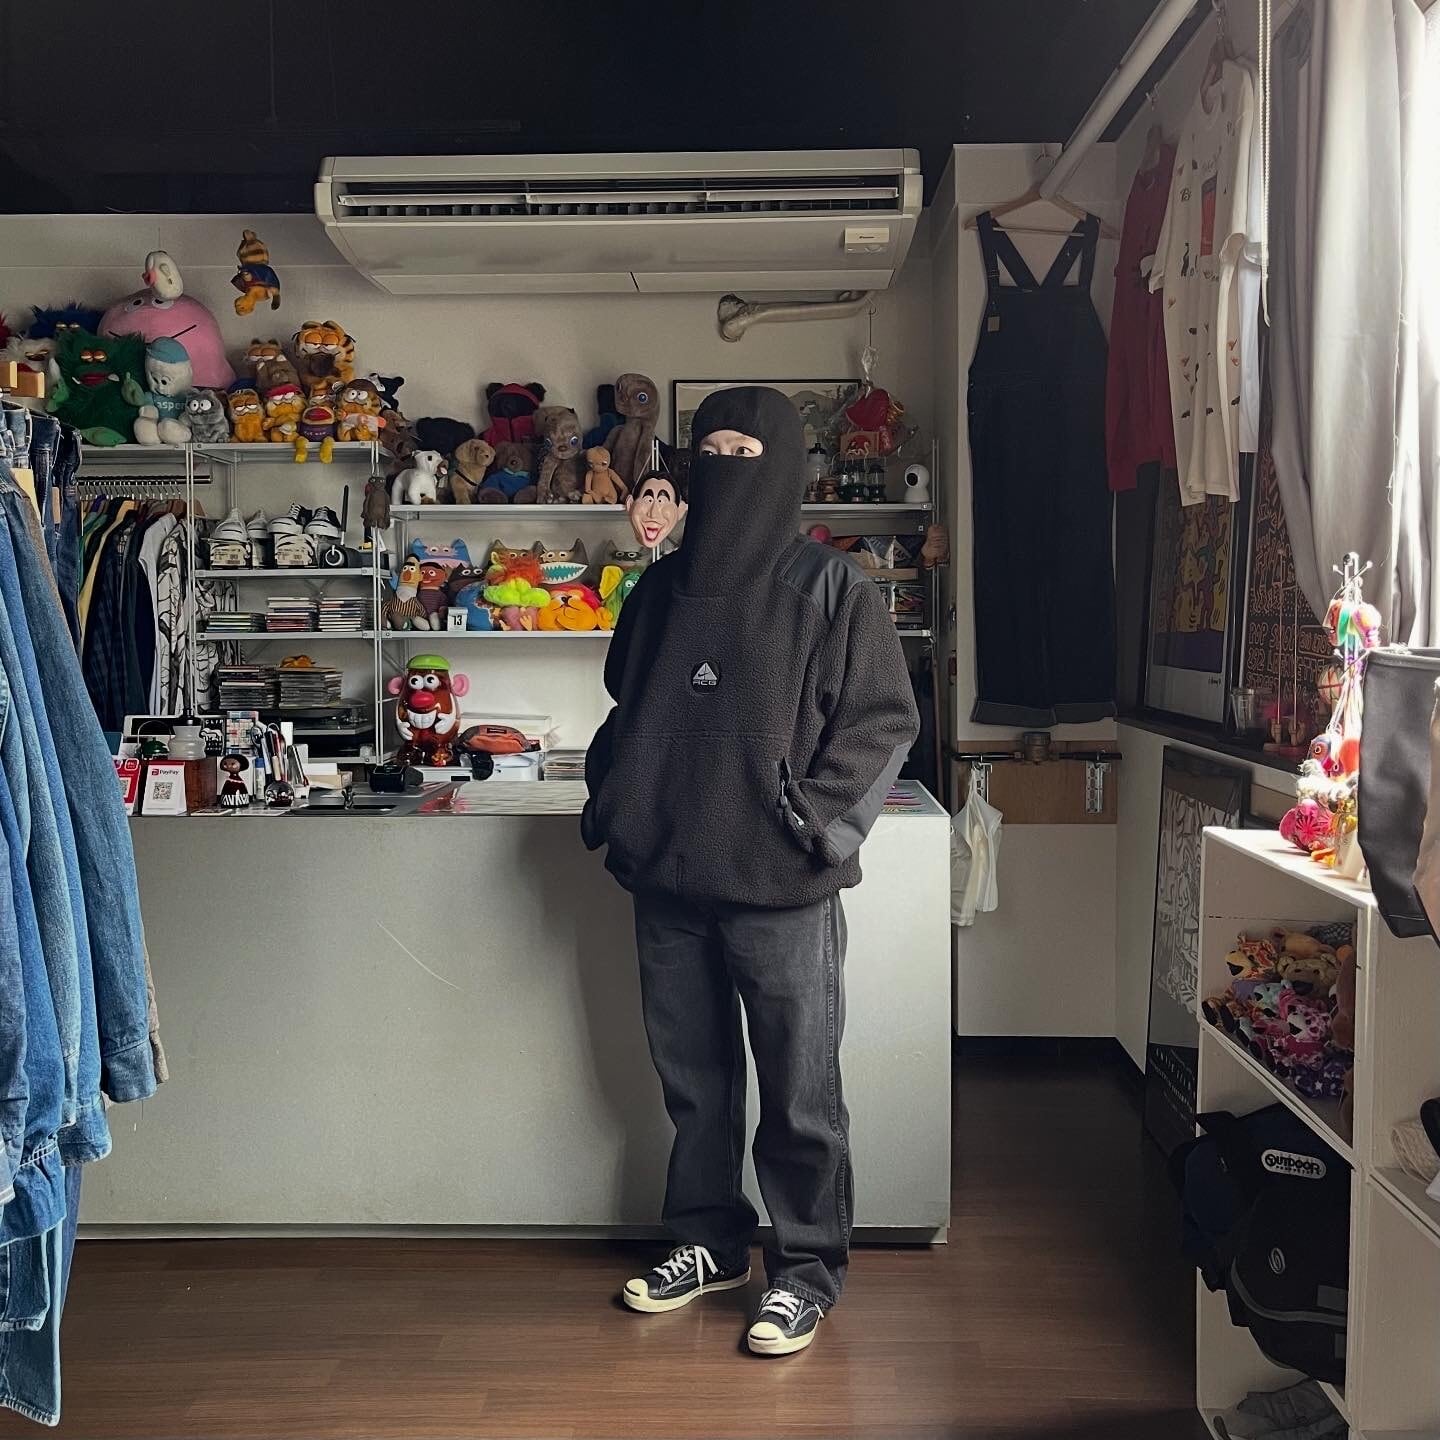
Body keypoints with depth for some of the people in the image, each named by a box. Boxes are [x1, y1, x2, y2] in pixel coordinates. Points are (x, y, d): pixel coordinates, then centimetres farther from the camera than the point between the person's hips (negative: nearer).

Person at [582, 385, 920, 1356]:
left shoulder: (830, 590, -5)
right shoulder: (663, 589, 12)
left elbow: (884, 720, -7)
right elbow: (626, 712, 23)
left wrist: (819, 822, -15)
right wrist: (613, 801, 10)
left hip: (781, 886, -5)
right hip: (668, 877, 6)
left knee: (801, 1092, 5)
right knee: (694, 1079, 17)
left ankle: (807, 1267, 22)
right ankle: (711, 1242, 34)